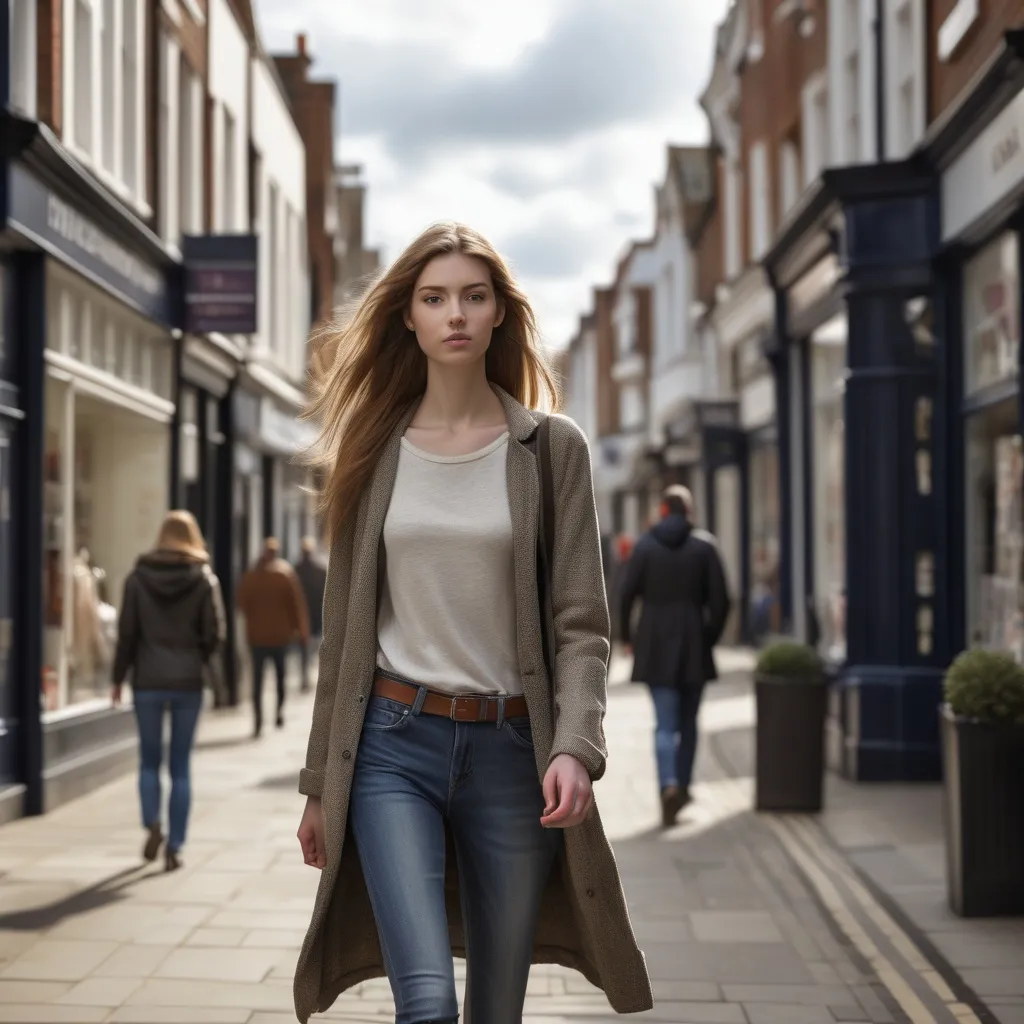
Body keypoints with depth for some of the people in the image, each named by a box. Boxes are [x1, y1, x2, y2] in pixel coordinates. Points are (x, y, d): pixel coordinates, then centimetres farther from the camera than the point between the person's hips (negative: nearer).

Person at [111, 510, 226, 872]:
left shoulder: (139, 577, -1)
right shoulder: (203, 578, -2)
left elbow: (126, 632, -3)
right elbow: (215, 633, -5)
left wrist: (119, 678, 5)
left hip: (148, 680, 0)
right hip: (188, 681, 0)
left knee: (149, 759, 13)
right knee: (180, 766, 6)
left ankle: (152, 824, -9)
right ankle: (174, 847, 5)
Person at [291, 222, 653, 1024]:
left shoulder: (553, 448, 1)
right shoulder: (376, 449, 7)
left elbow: (581, 623, -2)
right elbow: (345, 627, 10)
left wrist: (574, 747, -18)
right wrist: (320, 782, 11)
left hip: (511, 747, 0)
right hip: (393, 744, 0)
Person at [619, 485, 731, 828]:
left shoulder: (645, 545, -1)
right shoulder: (705, 545, -1)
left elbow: (627, 594, -3)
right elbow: (720, 599, -5)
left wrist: (626, 636, 9)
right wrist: (711, 637, 8)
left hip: (655, 645, 0)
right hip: (694, 645, 0)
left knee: (664, 723, -2)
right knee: (688, 721, 16)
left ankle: (669, 785, -21)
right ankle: (683, 785, 21)